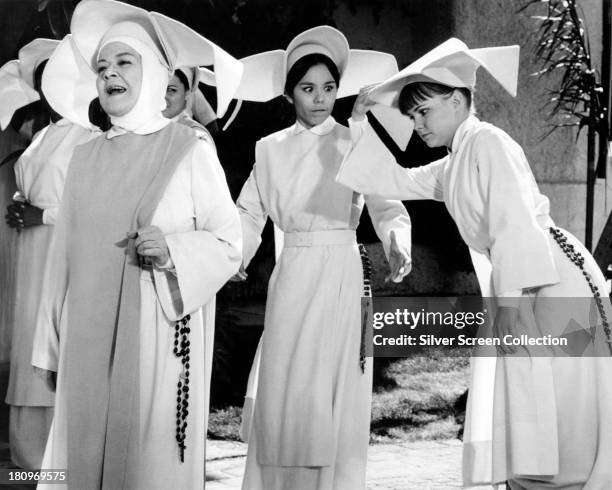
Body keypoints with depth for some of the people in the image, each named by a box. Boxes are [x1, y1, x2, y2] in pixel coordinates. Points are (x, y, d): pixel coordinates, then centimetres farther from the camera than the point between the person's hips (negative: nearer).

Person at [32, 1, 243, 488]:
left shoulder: (190, 148, 1)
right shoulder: (85, 157, 13)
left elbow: (228, 244, 1)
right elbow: (65, 252, 13)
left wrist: (173, 250, -17)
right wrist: (54, 342, 11)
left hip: (158, 330, -4)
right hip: (90, 334, 4)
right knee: (86, 448, 4)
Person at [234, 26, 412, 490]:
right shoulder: (270, 148, 8)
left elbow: (387, 207, -8)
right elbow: (250, 215, 7)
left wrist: (397, 246, -27)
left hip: (342, 276, -2)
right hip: (291, 278, 2)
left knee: (334, 397, -3)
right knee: (283, 395, 2)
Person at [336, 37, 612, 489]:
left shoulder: (487, 141, -8)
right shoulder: (450, 169, 19)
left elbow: (514, 222, -17)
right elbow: (393, 181, 28)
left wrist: (511, 298, -21)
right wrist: (366, 115, 25)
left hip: (556, 282, -9)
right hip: (521, 287, 9)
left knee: (561, 426, -8)